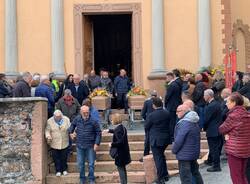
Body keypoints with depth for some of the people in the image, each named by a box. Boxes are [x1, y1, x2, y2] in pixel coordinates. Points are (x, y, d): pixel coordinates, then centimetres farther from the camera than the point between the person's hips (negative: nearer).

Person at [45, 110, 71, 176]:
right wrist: (48, 136, -20)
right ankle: (58, 171, 20)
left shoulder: (66, 119, -2)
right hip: (54, 144, -1)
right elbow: (47, 130, -2)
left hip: (64, 143, 1)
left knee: (64, 157, 10)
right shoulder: (49, 121, -5)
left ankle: (64, 170, 29)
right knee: (56, 158, 5)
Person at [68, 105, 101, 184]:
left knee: (91, 164, 5)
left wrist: (97, 143, -11)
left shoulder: (93, 121, -13)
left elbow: (98, 133, -6)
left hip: (90, 146, -3)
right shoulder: (77, 119, -3)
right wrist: (71, 132, 11)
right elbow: (72, 125, 20)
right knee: (80, 164, 12)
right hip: (80, 146, 3)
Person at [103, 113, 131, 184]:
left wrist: (112, 144, -19)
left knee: (120, 168, 0)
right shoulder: (122, 127, 6)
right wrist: (109, 130, 36)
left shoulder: (118, 130, -23)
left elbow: (120, 142, -31)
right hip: (124, 152, 10)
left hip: (120, 153, -10)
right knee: (123, 168, 20)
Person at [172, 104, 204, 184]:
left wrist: (174, 150, -6)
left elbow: (179, 139, -22)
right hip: (194, 153, 9)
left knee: (185, 177, -3)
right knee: (195, 172, 22)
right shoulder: (194, 122, 9)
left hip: (185, 154, -9)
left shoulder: (184, 123, -20)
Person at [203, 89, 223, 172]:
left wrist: (204, 128, -1)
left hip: (212, 131, -9)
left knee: (214, 148, 0)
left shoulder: (210, 106, -24)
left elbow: (206, 119, -20)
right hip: (218, 129, 9)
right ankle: (210, 160, 39)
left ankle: (216, 166, 6)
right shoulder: (217, 103, 5)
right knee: (214, 147, 22)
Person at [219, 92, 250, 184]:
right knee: (242, 175, 19)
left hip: (234, 149, -7)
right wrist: (229, 133, -2)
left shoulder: (233, 115, -17)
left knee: (236, 176, 4)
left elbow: (221, 129, -8)